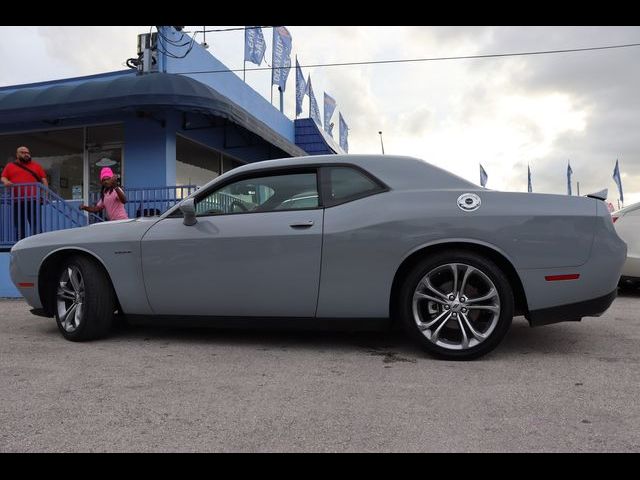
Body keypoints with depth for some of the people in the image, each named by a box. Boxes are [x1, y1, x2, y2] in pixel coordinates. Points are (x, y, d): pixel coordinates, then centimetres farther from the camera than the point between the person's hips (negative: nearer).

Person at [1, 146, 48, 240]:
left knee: (36, 225, -6)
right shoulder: (10, 166, 18)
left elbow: (44, 180, 11)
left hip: (33, 200, -1)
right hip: (16, 201, 1)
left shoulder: (36, 166, 16)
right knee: (19, 226, 4)